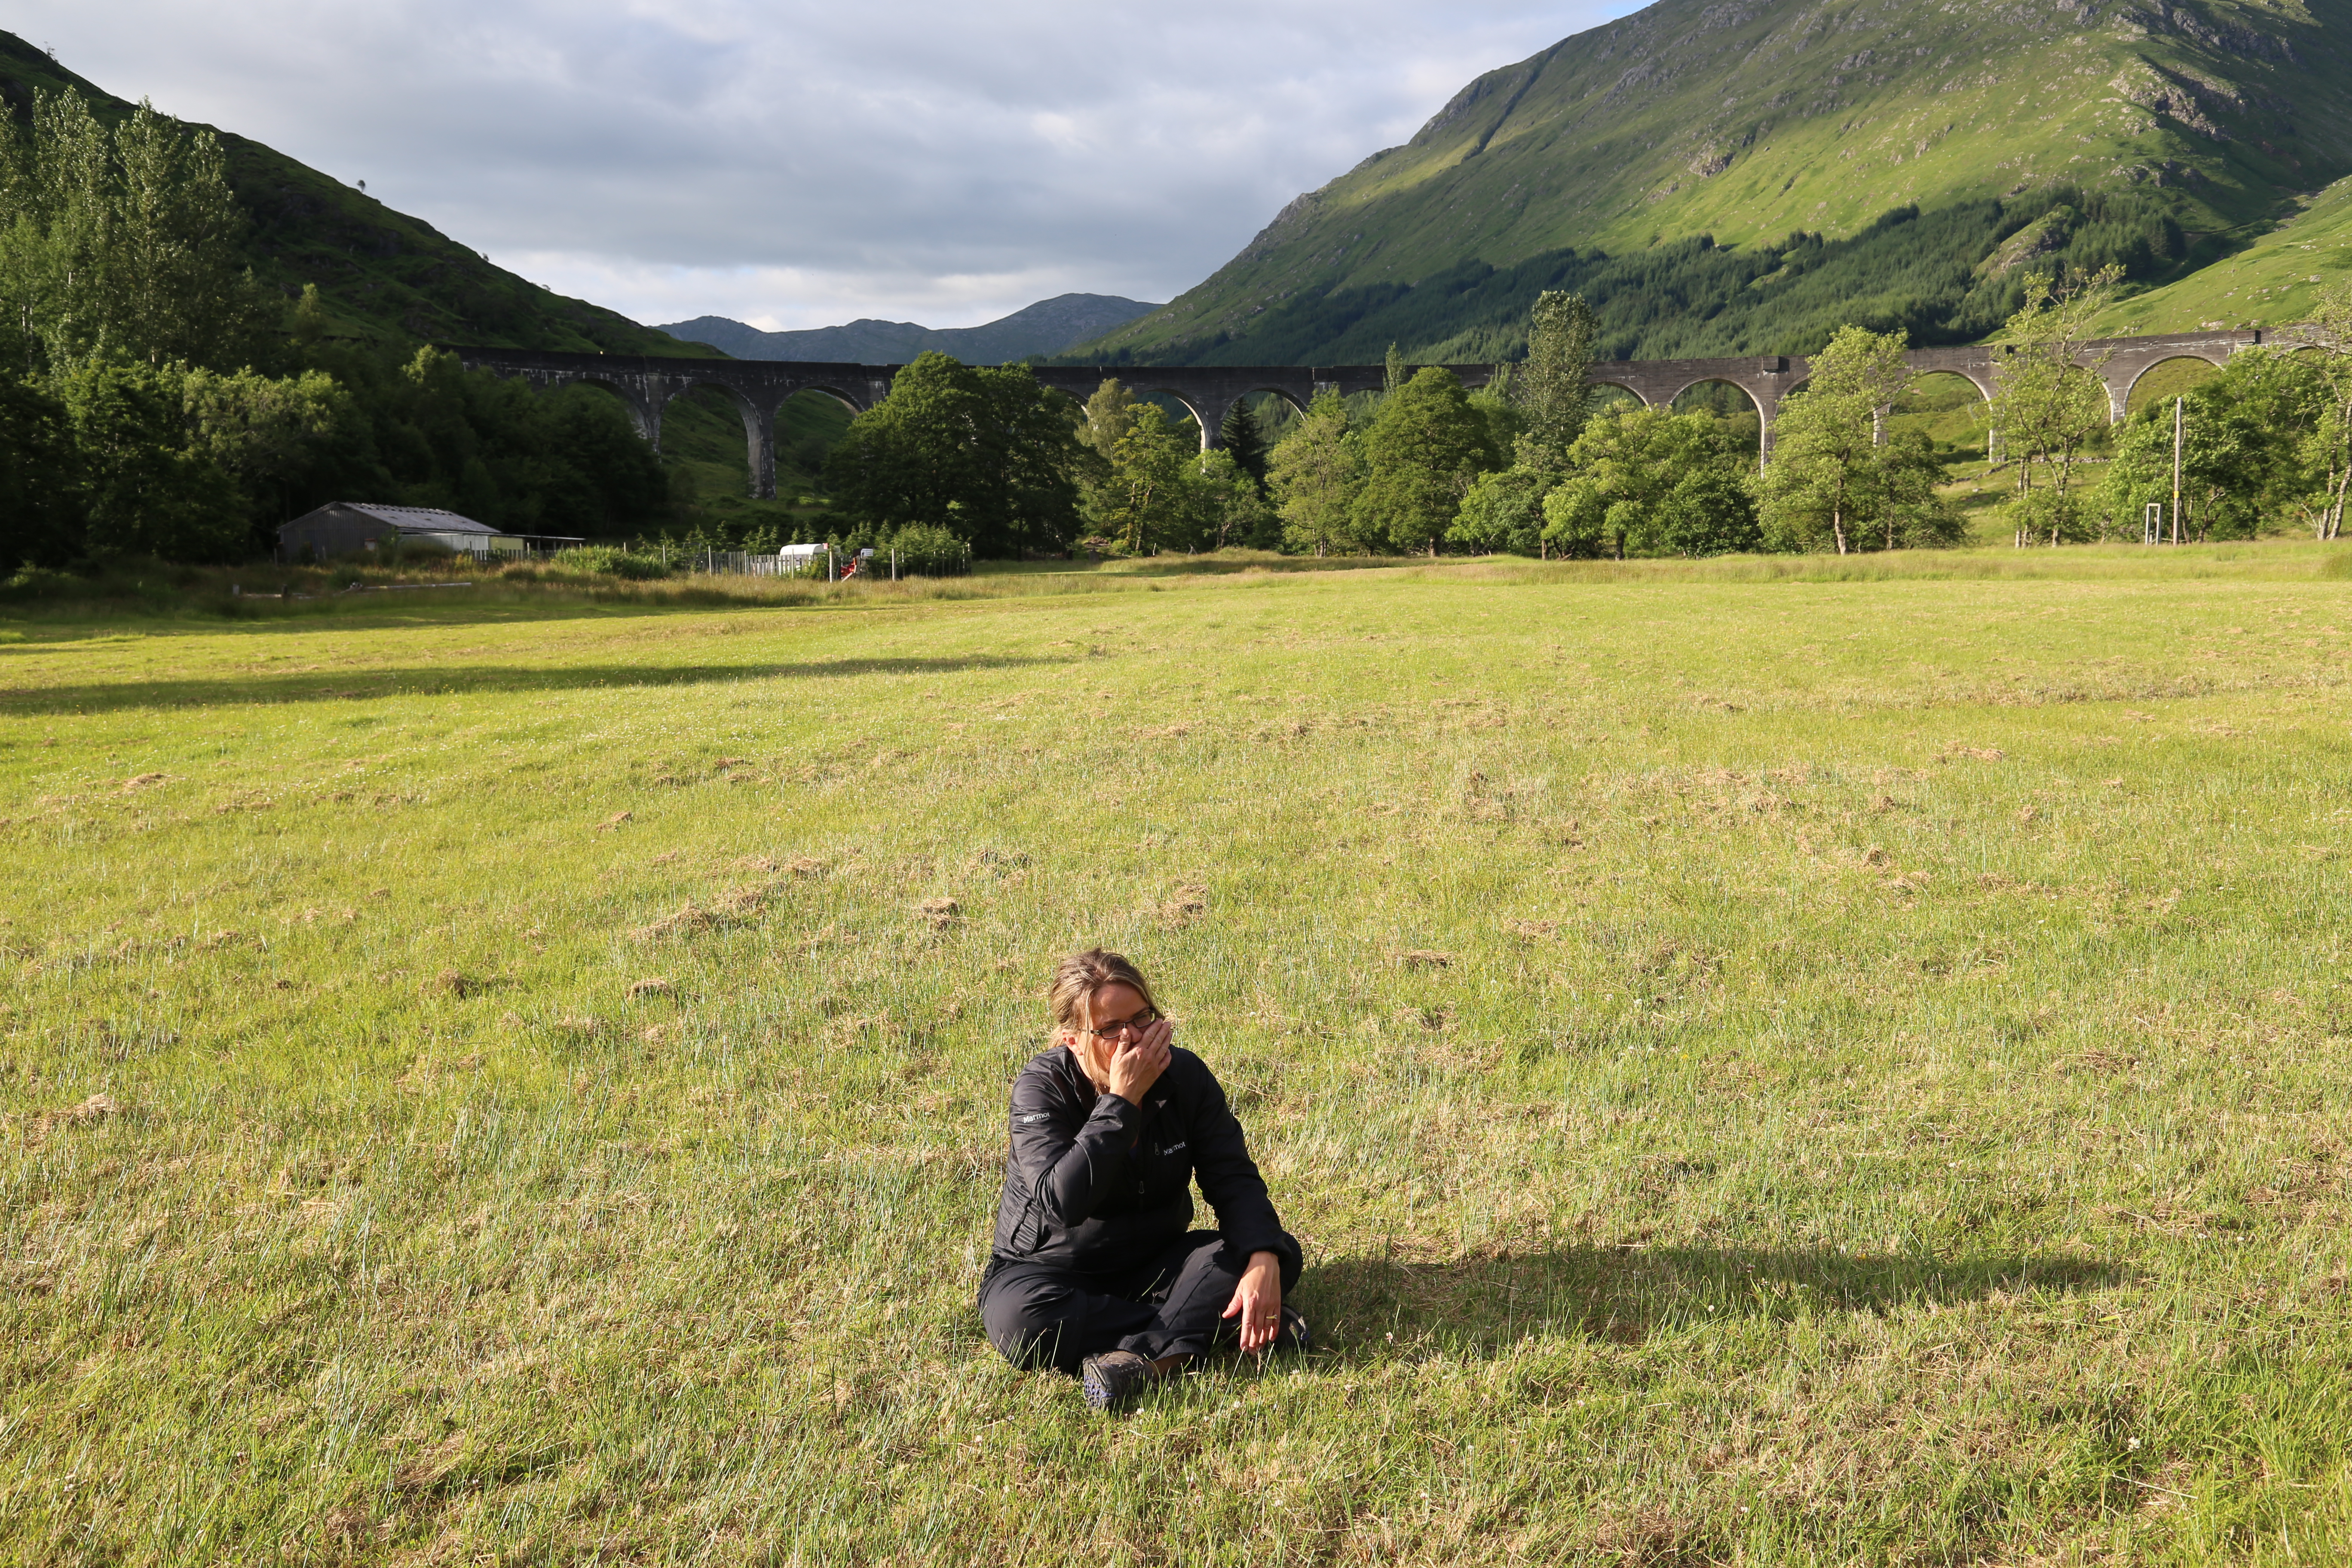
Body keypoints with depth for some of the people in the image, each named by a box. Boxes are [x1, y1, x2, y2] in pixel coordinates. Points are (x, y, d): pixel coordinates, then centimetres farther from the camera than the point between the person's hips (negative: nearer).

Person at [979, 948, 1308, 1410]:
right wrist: (1122, 1101, -35)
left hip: (1154, 1262, 3)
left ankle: (1145, 1362, -33)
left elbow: (1234, 1178, -11)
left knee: (1280, 1255, -18)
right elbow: (1062, 1202, -35)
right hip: (1051, 1267, -3)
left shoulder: (1185, 1075, -9)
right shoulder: (1042, 1087, -20)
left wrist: (1264, 1260, -30)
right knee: (1021, 1321, -39)